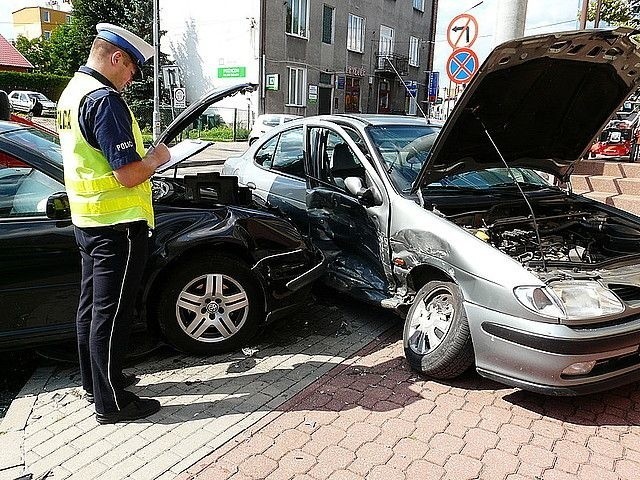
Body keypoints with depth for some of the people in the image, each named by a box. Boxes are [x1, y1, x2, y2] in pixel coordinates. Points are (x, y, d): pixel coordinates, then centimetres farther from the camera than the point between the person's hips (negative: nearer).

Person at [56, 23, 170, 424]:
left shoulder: (73, 91, 13)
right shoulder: (104, 100, -19)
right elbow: (129, 174, -24)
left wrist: (142, 156, 12)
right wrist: (157, 158, -5)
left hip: (88, 220, 10)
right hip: (117, 224, -10)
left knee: (93, 304, 18)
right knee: (112, 312, -1)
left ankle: (95, 379, 34)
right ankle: (112, 402, 11)